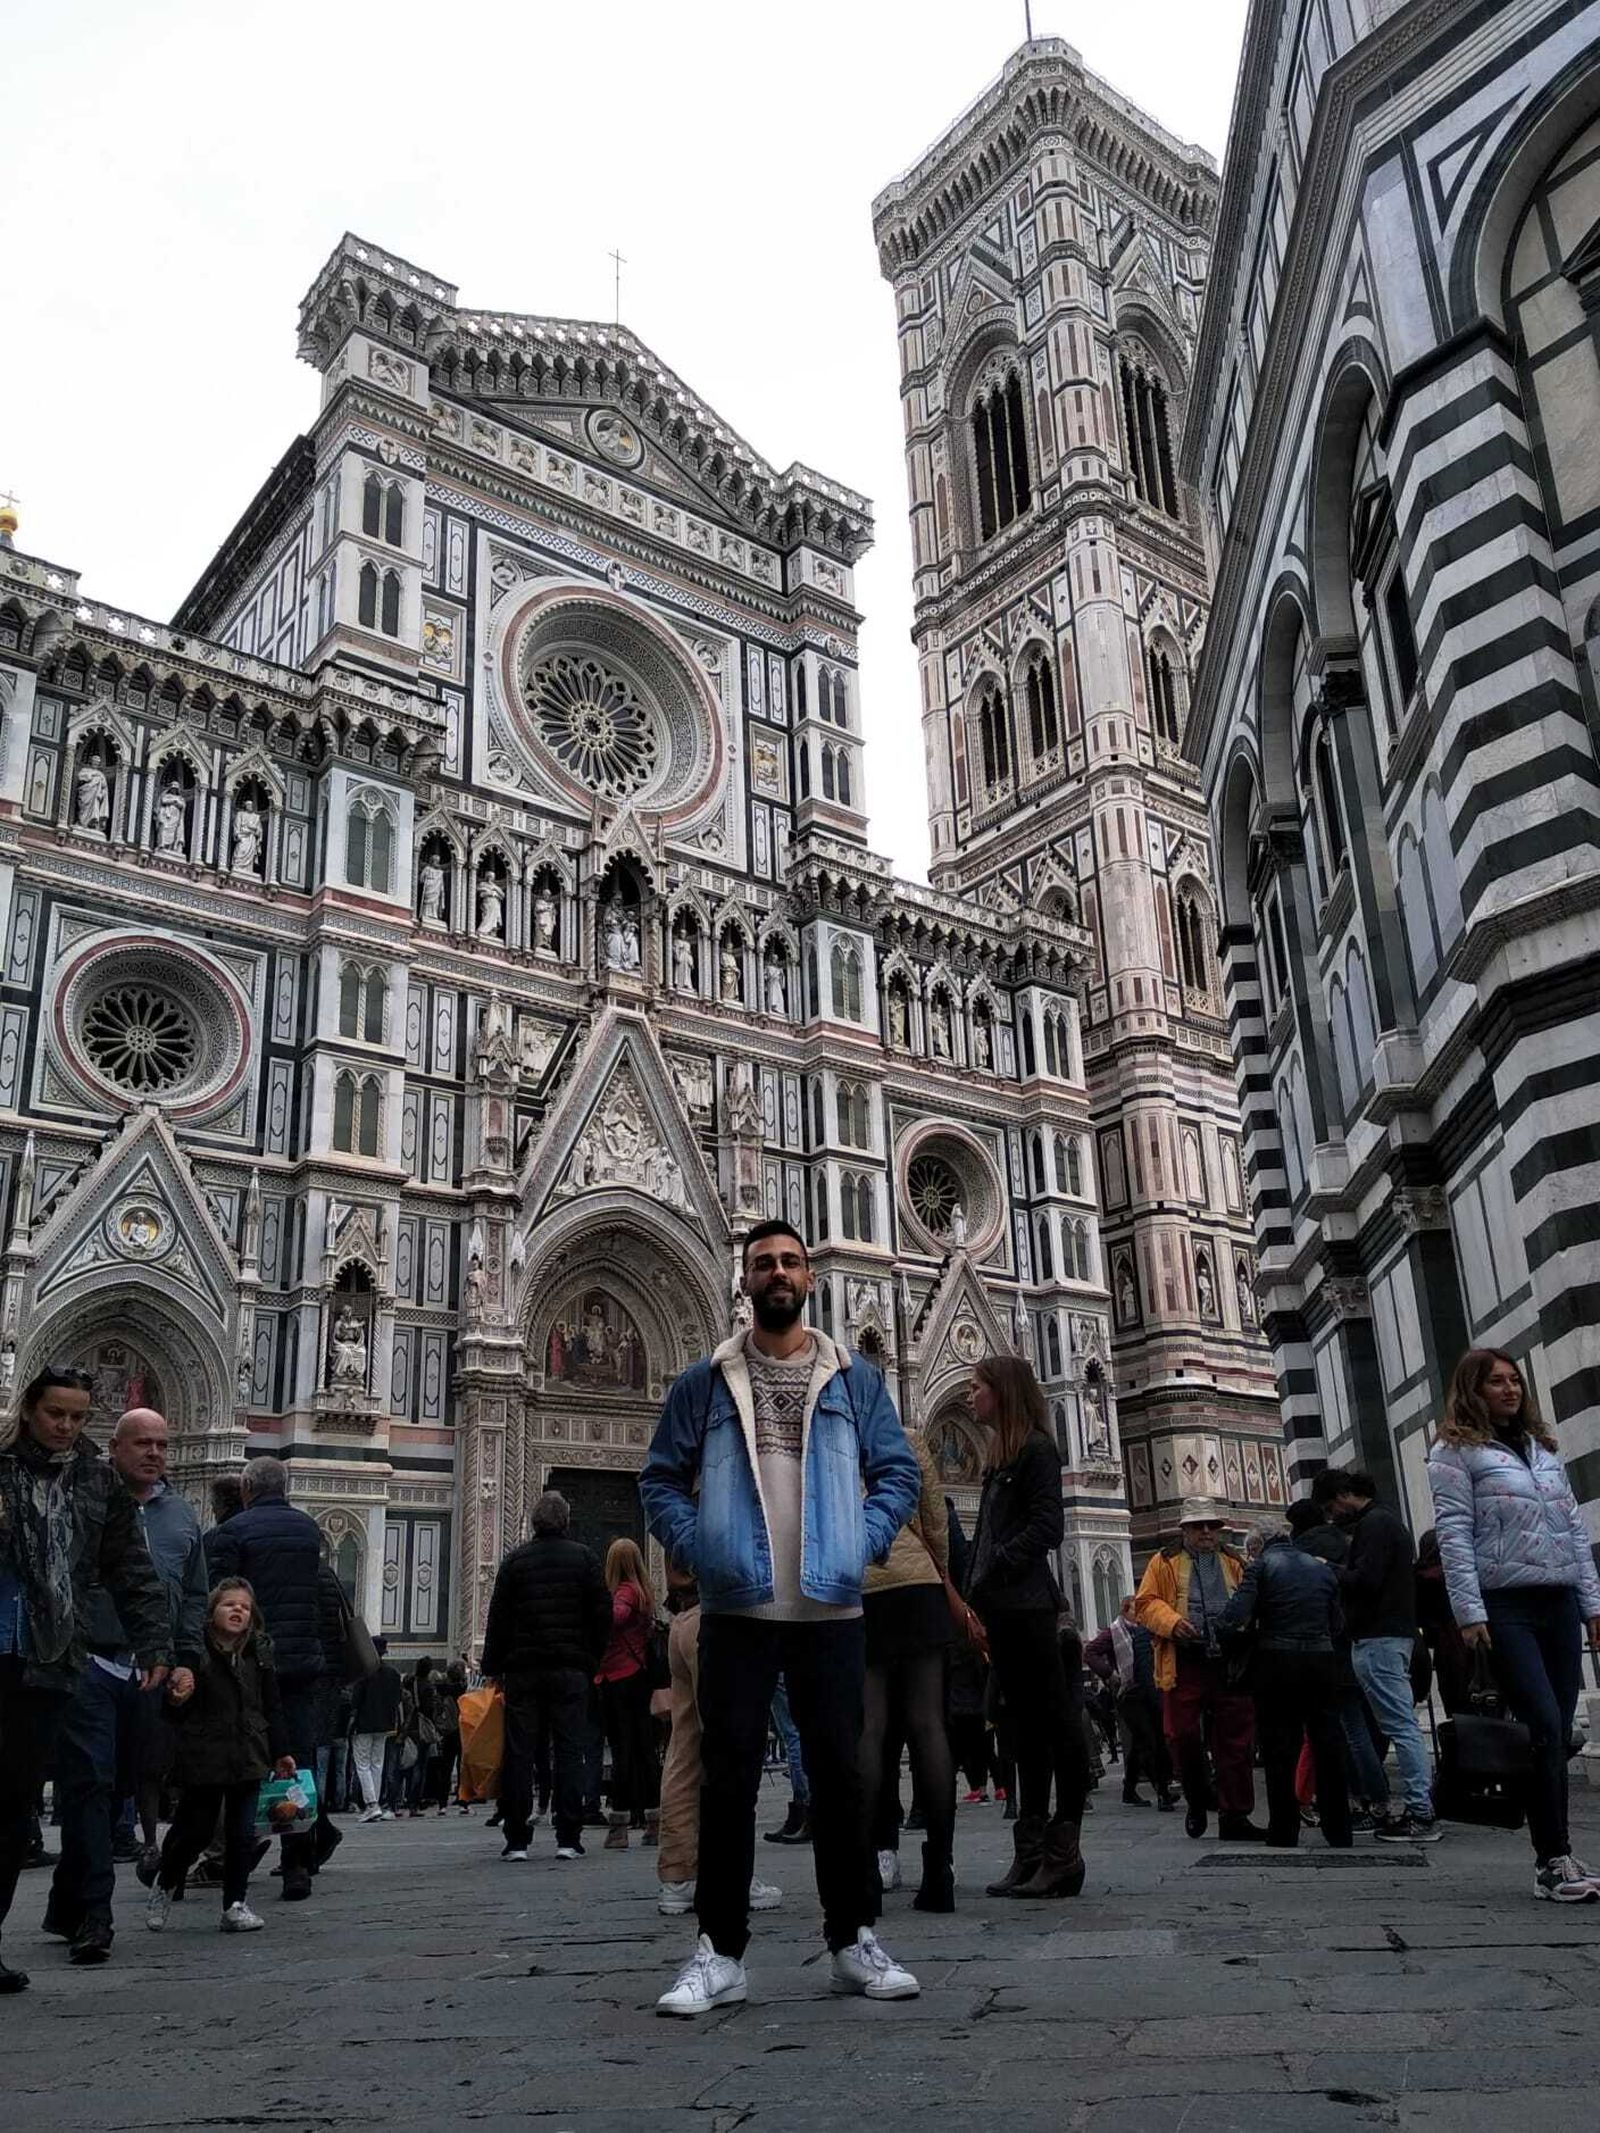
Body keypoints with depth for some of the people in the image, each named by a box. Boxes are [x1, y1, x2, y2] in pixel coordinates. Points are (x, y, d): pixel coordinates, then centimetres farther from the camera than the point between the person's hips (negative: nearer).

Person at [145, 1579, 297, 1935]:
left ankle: (235, 1905, 16)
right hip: (203, 1758, -4)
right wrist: (177, 1699, -28)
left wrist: (282, 1752, 10)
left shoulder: (259, 1654, 6)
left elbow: (272, 1708, 12)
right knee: (194, 1829, 7)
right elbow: (174, 1710, -5)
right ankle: (165, 1885, 35)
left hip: (248, 1756, 4)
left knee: (243, 1833, 4)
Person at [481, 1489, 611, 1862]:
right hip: (571, 1670, -1)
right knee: (569, 1751, 2)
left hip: (522, 1668, 1)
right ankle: (568, 1838, -1)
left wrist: (492, 1668, 7)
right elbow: (602, 1614, 0)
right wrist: (592, 1662, 9)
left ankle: (516, 1839, 4)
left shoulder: (515, 1560, 4)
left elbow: (498, 1618, 3)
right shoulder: (585, 1558, 3)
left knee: (519, 1752, 4)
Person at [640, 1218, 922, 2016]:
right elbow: (662, 1476, 6)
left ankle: (852, 1941, 20)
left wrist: (865, 1542, -7)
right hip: (737, 1610, -1)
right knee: (728, 1776, 1)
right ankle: (720, 1951, 10)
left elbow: (899, 1470, 7)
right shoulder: (706, 1380, 5)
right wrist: (693, 1548, -9)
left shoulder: (854, 1378, 8)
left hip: (830, 1609, 1)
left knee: (839, 1771, 7)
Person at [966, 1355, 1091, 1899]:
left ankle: (1063, 1852, -1)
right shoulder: (1001, 1456, 20)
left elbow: (1047, 1526, -16)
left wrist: (992, 1568, -14)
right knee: (1025, 1726, 9)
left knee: (1055, 1721, -4)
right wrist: (976, 1592, 9)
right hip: (1001, 1608, 9)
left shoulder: (1036, 1449, -6)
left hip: (1027, 1606, -9)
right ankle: (1031, 1853, 13)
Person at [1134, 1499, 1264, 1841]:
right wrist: (1171, 1621, -15)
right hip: (1184, 1667, -2)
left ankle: (1234, 1818, 10)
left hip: (1231, 1667, 2)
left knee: (1236, 1742, 2)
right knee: (1183, 1736, -2)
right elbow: (1145, 1602, 3)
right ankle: (1197, 1802, 23)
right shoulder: (1165, 1563, 7)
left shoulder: (1235, 1564, 15)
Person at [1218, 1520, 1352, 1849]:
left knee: (1280, 1750, 4)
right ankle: (1339, 1834, 17)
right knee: (1328, 1747, 12)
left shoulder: (1261, 1565, -3)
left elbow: (1236, 1616, -15)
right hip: (1322, 1661, 4)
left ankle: (1284, 1836, 7)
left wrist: (1223, 1641, 1)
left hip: (1277, 1663, -4)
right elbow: (1337, 1624, 8)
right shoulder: (1323, 1568, 11)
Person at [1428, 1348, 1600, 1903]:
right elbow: (1454, 1535, -7)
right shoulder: (1455, 1452, 0)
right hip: (1505, 1607, -5)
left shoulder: (1543, 1446, 19)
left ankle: (1555, 1858, 11)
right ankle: (1553, 1862, -9)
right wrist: (1470, 1613, -13)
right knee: (1545, 1726, -13)